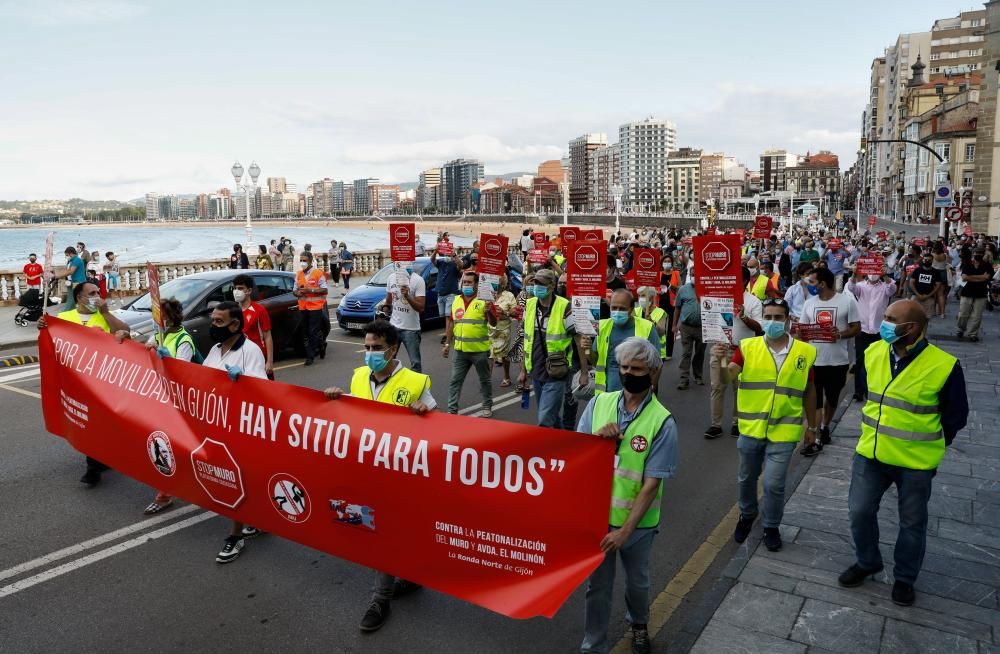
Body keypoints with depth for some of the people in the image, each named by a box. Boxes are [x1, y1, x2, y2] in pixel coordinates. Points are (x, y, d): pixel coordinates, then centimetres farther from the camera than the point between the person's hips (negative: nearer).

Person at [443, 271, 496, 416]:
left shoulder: (484, 300, -9)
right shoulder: (456, 300, 8)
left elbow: (493, 323, -12)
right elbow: (451, 323, 14)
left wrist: (489, 312, -31)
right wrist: (447, 344, 13)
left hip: (480, 350, -4)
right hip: (460, 350, 4)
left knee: (484, 380, 12)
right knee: (455, 380, 5)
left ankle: (487, 406, 27)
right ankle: (452, 409, 12)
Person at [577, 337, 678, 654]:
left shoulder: (662, 422, -17)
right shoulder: (599, 403, -7)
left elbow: (652, 484, -17)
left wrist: (625, 530, -19)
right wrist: (596, 436, -22)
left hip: (637, 522, -1)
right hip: (597, 515, 2)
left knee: (637, 581, 22)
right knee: (597, 585, 14)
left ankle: (638, 624, 52)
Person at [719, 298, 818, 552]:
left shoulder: (805, 352, -3)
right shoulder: (748, 347, -6)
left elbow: (808, 391, 8)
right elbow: (726, 378, -16)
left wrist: (812, 426, 13)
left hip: (784, 431, -1)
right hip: (750, 428, 1)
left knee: (773, 484, -1)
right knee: (747, 479, 17)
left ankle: (771, 527, 25)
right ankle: (747, 516, 44)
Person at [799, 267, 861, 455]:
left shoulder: (847, 300, -6)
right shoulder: (810, 302, 5)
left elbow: (856, 328, -4)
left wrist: (841, 334, -23)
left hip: (838, 360, -2)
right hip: (814, 359, 2)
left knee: (832, 398, 18)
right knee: (814, 400, -2)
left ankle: (825, 427, 42)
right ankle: (816, 440, 1)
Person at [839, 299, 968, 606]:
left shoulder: (944, 366, -20)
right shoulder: (873, 353, -6)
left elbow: (956, 415, -5)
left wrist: (931, 446, 0)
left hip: (916, 461, -4)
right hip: (871, 453, 4)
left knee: (912, 523, 14)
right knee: (859, 511, 10)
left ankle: (904, 577, 35)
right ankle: (867, 562, 35)